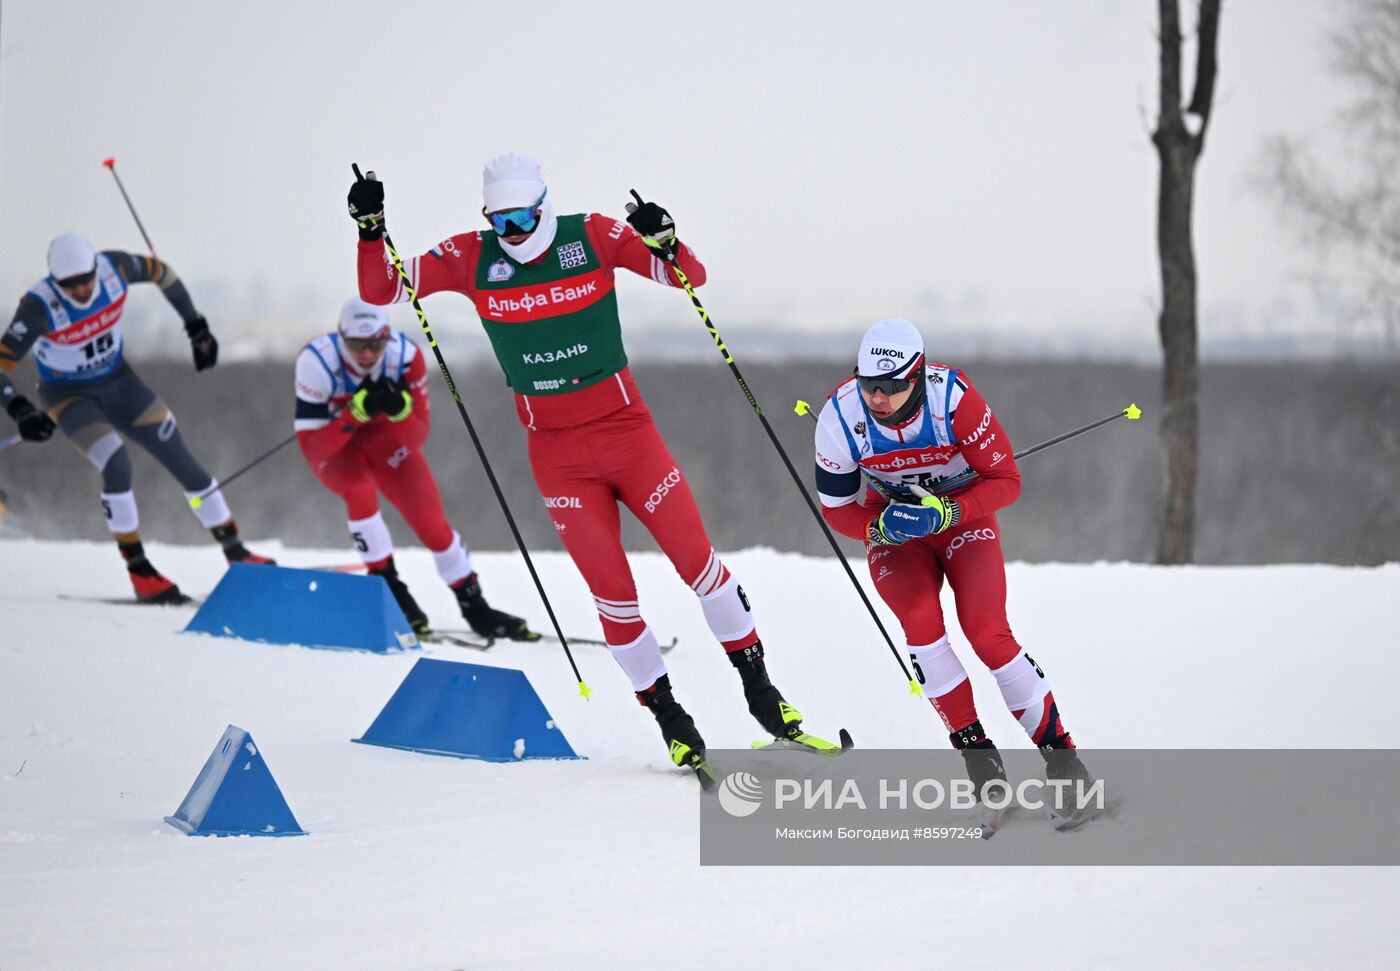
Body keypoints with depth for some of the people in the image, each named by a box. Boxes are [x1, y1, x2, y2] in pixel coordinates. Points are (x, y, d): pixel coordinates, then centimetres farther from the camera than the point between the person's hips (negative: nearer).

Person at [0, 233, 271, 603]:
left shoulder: (113, 268, -21)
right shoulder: (40, 307, -31)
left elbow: (162, 273, 1)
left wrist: (197, 328, 2)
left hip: (118, 382, 4)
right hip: (68, 396, -4)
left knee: (183, 461, 1)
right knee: (117, 464, -28)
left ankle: (236, 553, 15)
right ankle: (139, 571, -13)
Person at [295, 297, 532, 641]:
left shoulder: (405, 355, -26)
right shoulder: (317, 362, -33)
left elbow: (419, 433, -18)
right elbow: (311, 445, -31)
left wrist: (400, 409, -40)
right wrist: (356, 413, -45)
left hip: (385, 436, 2)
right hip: (331, 444, -2)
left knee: (431, 521, -7)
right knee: (361, 489, -33)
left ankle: (474, 608, 11)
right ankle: (386, 583, -13)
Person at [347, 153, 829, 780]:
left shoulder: (594, 236, -7)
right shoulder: (470, 258, -3)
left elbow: (691, 278, -7)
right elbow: (381, 290, -1)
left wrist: (662, 242, -27)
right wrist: (371, 230, -18)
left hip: (626, 428, 0)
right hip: (555, 452, 1)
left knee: (696, 557, -2)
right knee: (611, 589, -3)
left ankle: (759, 687, 14)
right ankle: (669, 718, 11)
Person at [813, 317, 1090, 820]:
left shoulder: (953, 396, -29)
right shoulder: (840, 417, -22)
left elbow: (1007, 480, -19)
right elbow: (835, 506, -7)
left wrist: (946, 512, -34)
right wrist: (879, 528, -28)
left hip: (965, 517, -1)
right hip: (892, 528, 2)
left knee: (986, 631, -21)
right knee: (921, 621, -27)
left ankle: (1061, 755, -9)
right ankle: (976, 754, -15)